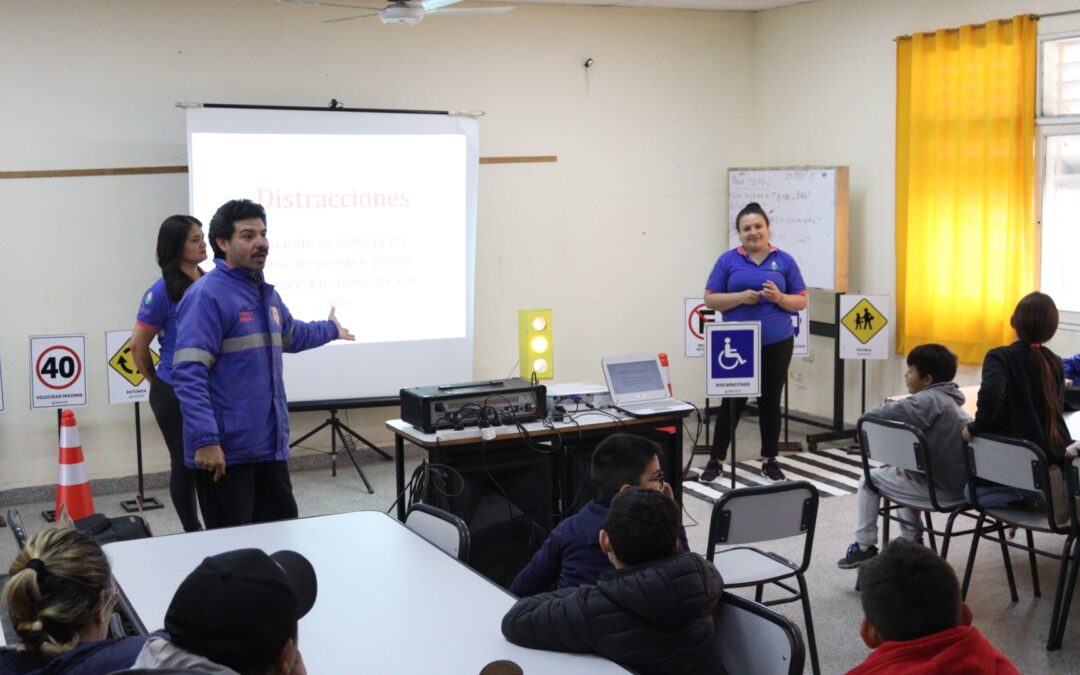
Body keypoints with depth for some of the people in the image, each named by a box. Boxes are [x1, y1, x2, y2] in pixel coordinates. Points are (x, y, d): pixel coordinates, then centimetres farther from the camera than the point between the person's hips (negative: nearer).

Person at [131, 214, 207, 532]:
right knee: (185, 465, 10)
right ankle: (193, 532, 25)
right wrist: (160, 383, 7)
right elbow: (138, 346, -4)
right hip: (176, 394, -4)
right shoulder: (162, 291, -13)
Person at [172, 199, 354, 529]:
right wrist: (205, 440, -28)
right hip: (224, 450, -8)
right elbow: (188, 374, -22)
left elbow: (291, 336, 37)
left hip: (270, 446, 9)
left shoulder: (266, 294, 15)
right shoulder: (207, 295, -14)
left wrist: (331, 329, 52)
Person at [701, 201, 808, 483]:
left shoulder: (784, 261, 4)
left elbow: (802, 300, 5)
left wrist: (779, 298, -15)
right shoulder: (728, 260, 1)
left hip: (776, 344, 1)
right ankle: (715, 460, 14)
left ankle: (770, 460, 21)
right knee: (732, 402, 2)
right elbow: (710, 299, -1)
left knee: (770, 402, 9)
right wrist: (740, 297, -16)